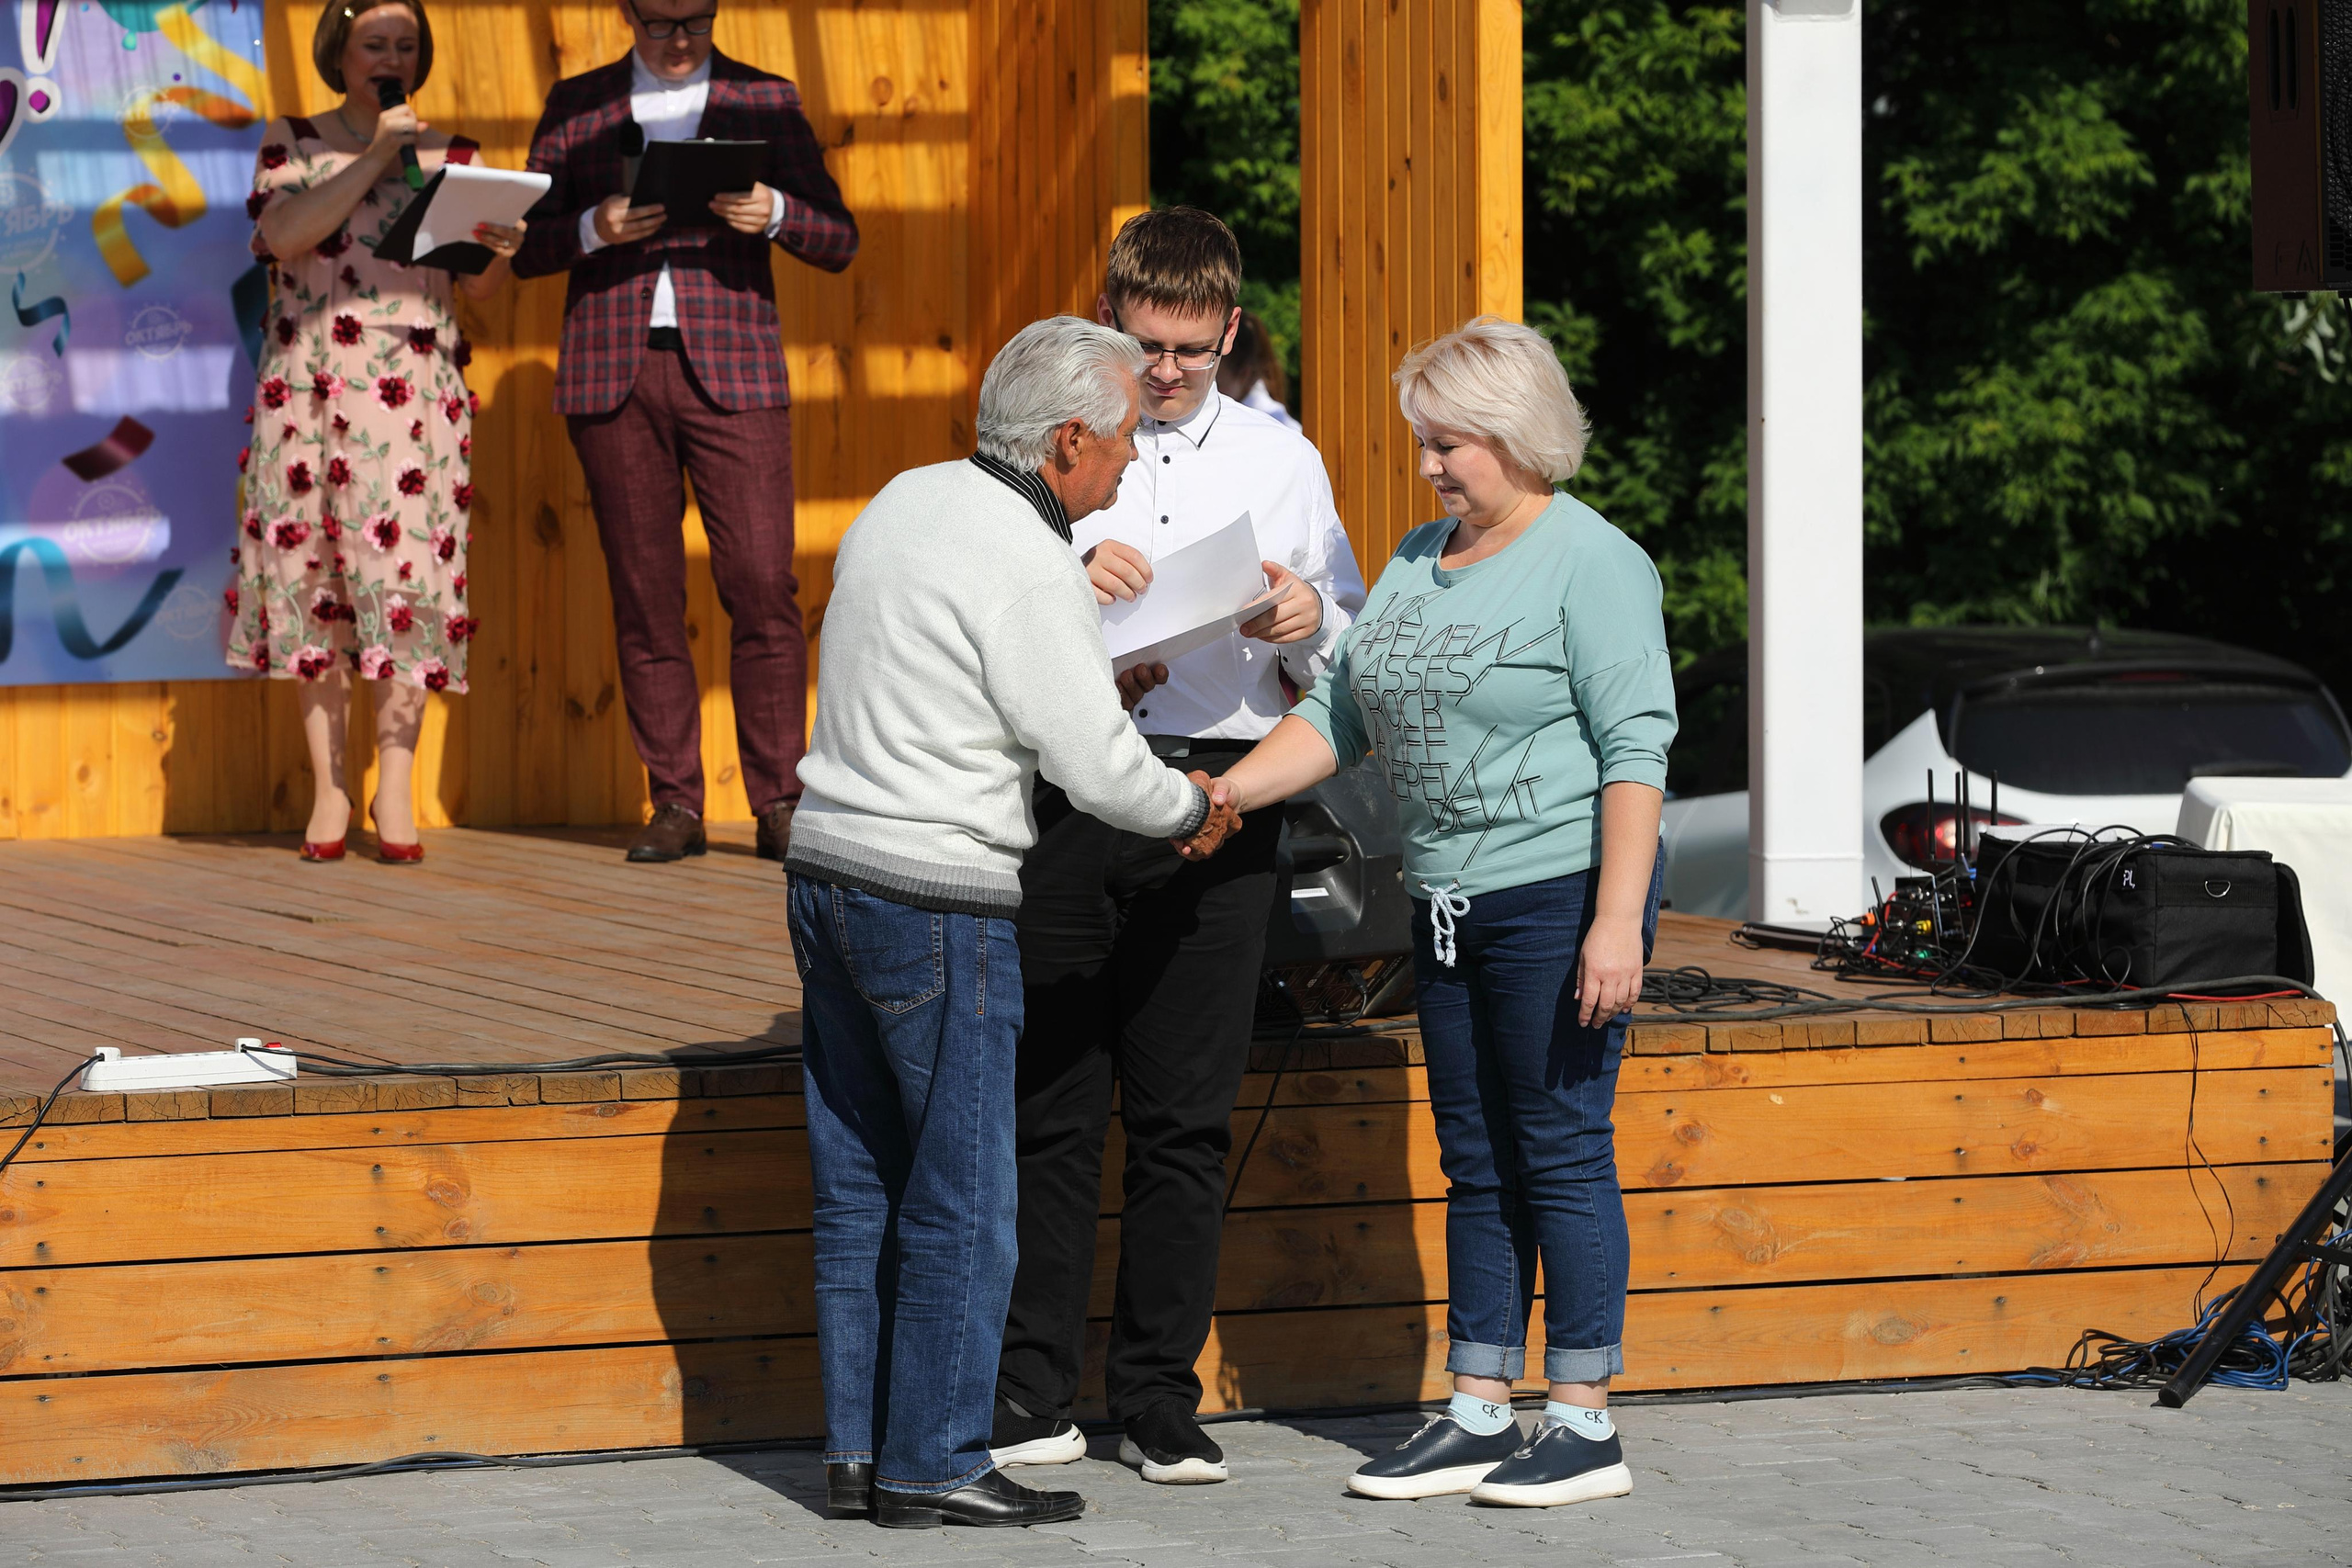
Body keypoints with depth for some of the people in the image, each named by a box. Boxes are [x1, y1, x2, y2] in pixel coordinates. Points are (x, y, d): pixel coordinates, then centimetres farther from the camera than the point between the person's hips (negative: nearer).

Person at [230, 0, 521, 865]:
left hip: (413, 387, 0)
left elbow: (475, 287, 10)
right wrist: (376, 157, -12)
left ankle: (394, 782, -5)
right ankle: (328, 784, 1)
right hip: (308, 379, 0)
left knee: (406, 563, -10)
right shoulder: (293, 142, 10)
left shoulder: (451, 155, 14)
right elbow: (283, 235, -9)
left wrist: (500, 250, -12)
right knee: (312, 566, -4)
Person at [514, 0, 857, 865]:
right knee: (645, 596, 1)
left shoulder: (767, 103, 8)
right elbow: (526, 248, 7)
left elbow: (838, 242, 6)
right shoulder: (575, 107, 10)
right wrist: (593, 230, -14)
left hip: (731, 371, -1)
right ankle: (674, 807, 7)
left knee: (763, 587, -9)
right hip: (611, 376, 1)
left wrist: (774, 214, -16)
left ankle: (779, 803, -4)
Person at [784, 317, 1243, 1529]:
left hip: (828, 870, 9)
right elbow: (1095, 765, -14)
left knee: (859, 1185, 13)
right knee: (961, 1196, 0)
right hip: (937, 898, -9)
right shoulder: (1028, 567, -16)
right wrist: (1191, 808, 6)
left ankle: (858, 1445, 17)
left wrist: (1093, 686, 17)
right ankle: (931, 1463, 3)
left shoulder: (905, 502, 10)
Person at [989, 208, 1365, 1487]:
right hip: (1060, 803, -1)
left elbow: (1350, 663, 14)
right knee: (1048, 1108, -1)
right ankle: (1031, 1398, 6)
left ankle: (1161, 1404, 9)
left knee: (1186, 1118, 2)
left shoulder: (1280, 461, 14)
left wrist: (1309, 624, -8)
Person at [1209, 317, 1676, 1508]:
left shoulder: (1592, 563, -10)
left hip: (1561, 891, -8)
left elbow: (1636, 750, -15)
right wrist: (1226, 792, 2)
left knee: (1559, 1151, -5)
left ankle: (1586, 1426, 0)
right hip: (1450, 904, 8)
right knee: (1475, 1163, 10)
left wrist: (1617, 921, -21)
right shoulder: (1418, 561, 15)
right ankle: (1478, 1416, 16)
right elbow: (1339, 712, 16)